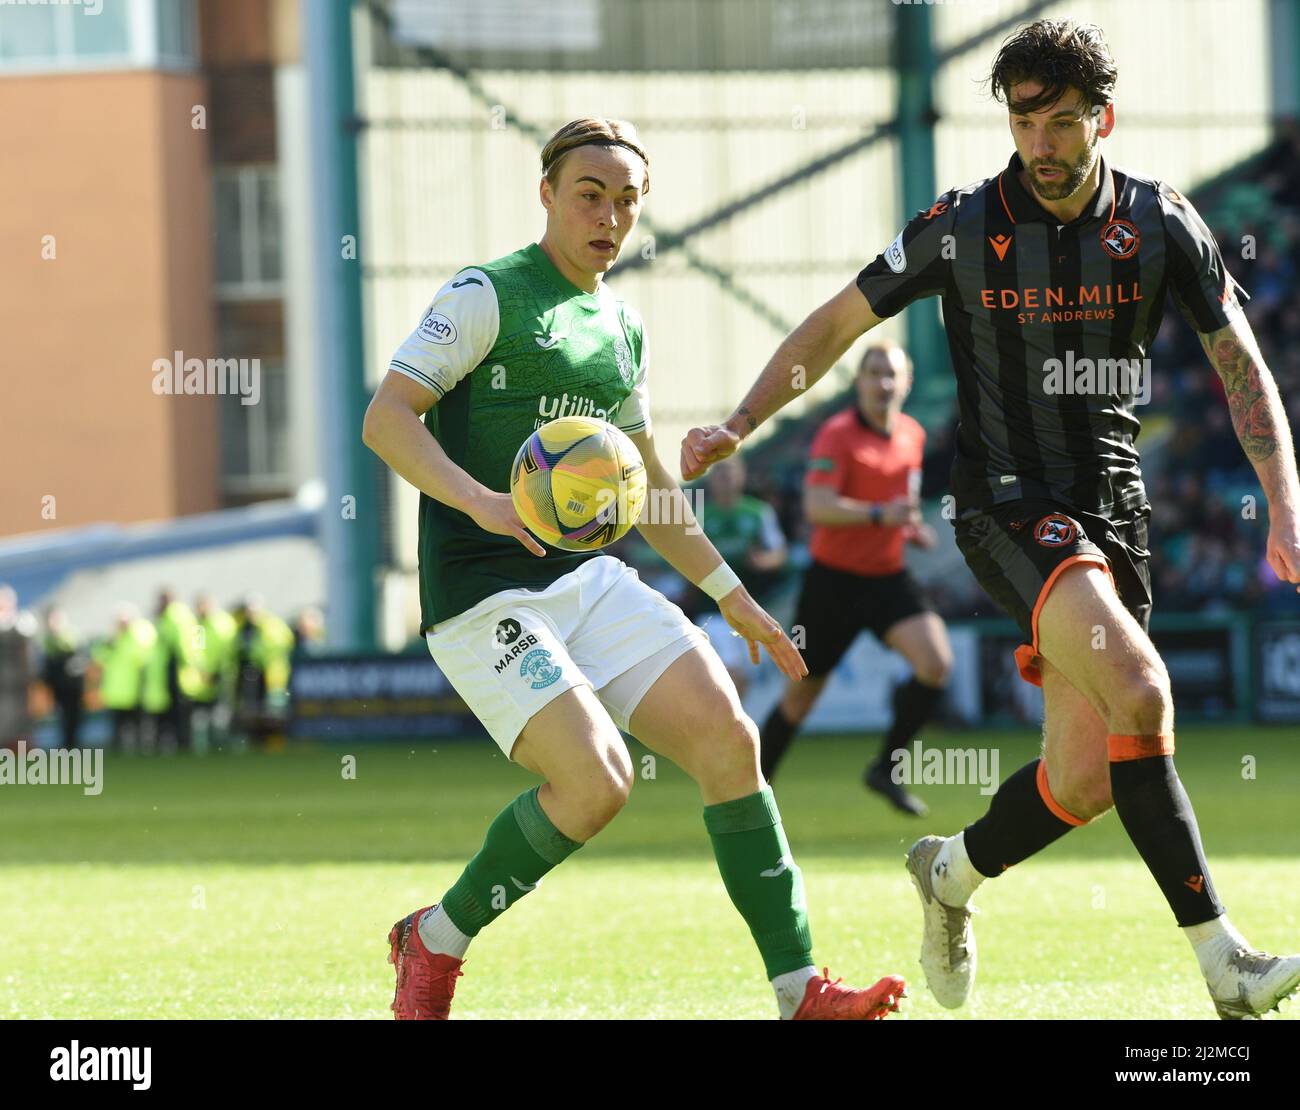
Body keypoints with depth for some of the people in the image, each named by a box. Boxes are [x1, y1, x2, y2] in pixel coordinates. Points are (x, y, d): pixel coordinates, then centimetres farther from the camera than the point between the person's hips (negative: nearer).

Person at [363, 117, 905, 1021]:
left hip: (588, 577, 7)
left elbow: (645, 491, 28)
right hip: (484, 597, -7)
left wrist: (730, 593, 26)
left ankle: (801, 992, -7)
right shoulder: (488, 296, -5)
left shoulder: (624, 327, 17)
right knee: (597, 780, -22)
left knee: (728, 736, -9)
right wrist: (481, 502, -30)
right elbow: (386, 419, -15)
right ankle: (434, 945, 0)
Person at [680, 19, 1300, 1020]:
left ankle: (954, 871, 32)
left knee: (1084, 781, -1)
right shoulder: (964, 227, -6)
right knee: (1141, 691, -28)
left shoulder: (1161, 222, 0)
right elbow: (837, 324, 5)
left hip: (1114, 503, 4)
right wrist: (737, 427, -4)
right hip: (1009, 502, -4)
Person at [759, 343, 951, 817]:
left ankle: (887, 768, -4)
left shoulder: (912, 435, 6)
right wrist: (880, 515, -37)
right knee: (801, 696, 6)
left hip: (888, 577, 5)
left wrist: (913, 527, 6)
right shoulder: (837, 435, -15)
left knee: (936, 662, -19)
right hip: (834, 578, -5)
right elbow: (817, 507, -27)